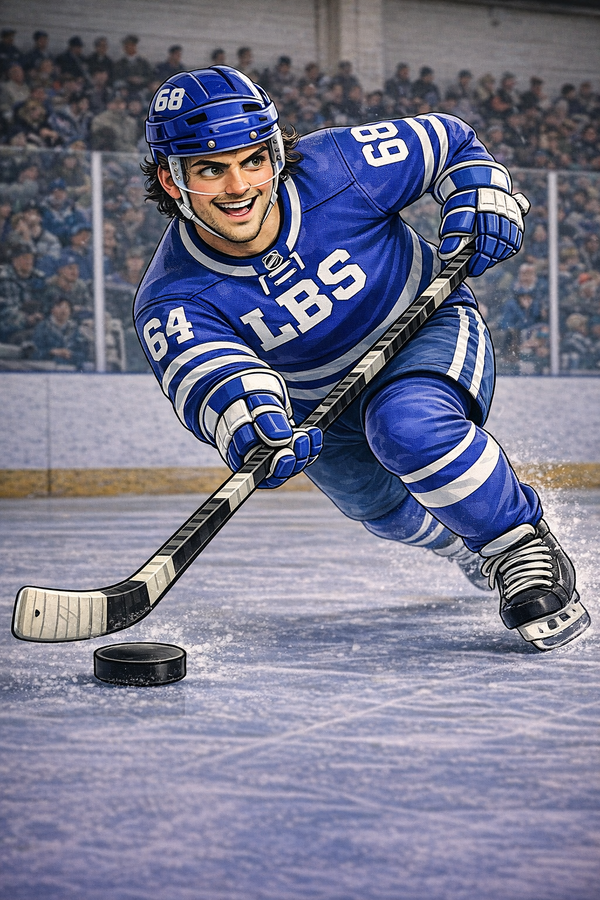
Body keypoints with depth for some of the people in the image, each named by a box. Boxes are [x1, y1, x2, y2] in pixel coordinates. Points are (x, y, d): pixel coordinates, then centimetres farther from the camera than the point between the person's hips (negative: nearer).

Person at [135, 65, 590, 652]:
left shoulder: (336, 169, -27)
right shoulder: (173, 301, -27)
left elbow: (450, 142, -8)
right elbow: (205, 371, -49)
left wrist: (481, 202, -25)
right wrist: (246, 416, -71)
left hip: (429, 328, -3)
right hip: (322, 406, 4)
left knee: (407, 423, -35)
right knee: (383, 509, 20)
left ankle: (527, 552, -16)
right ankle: (468, 549, 56)